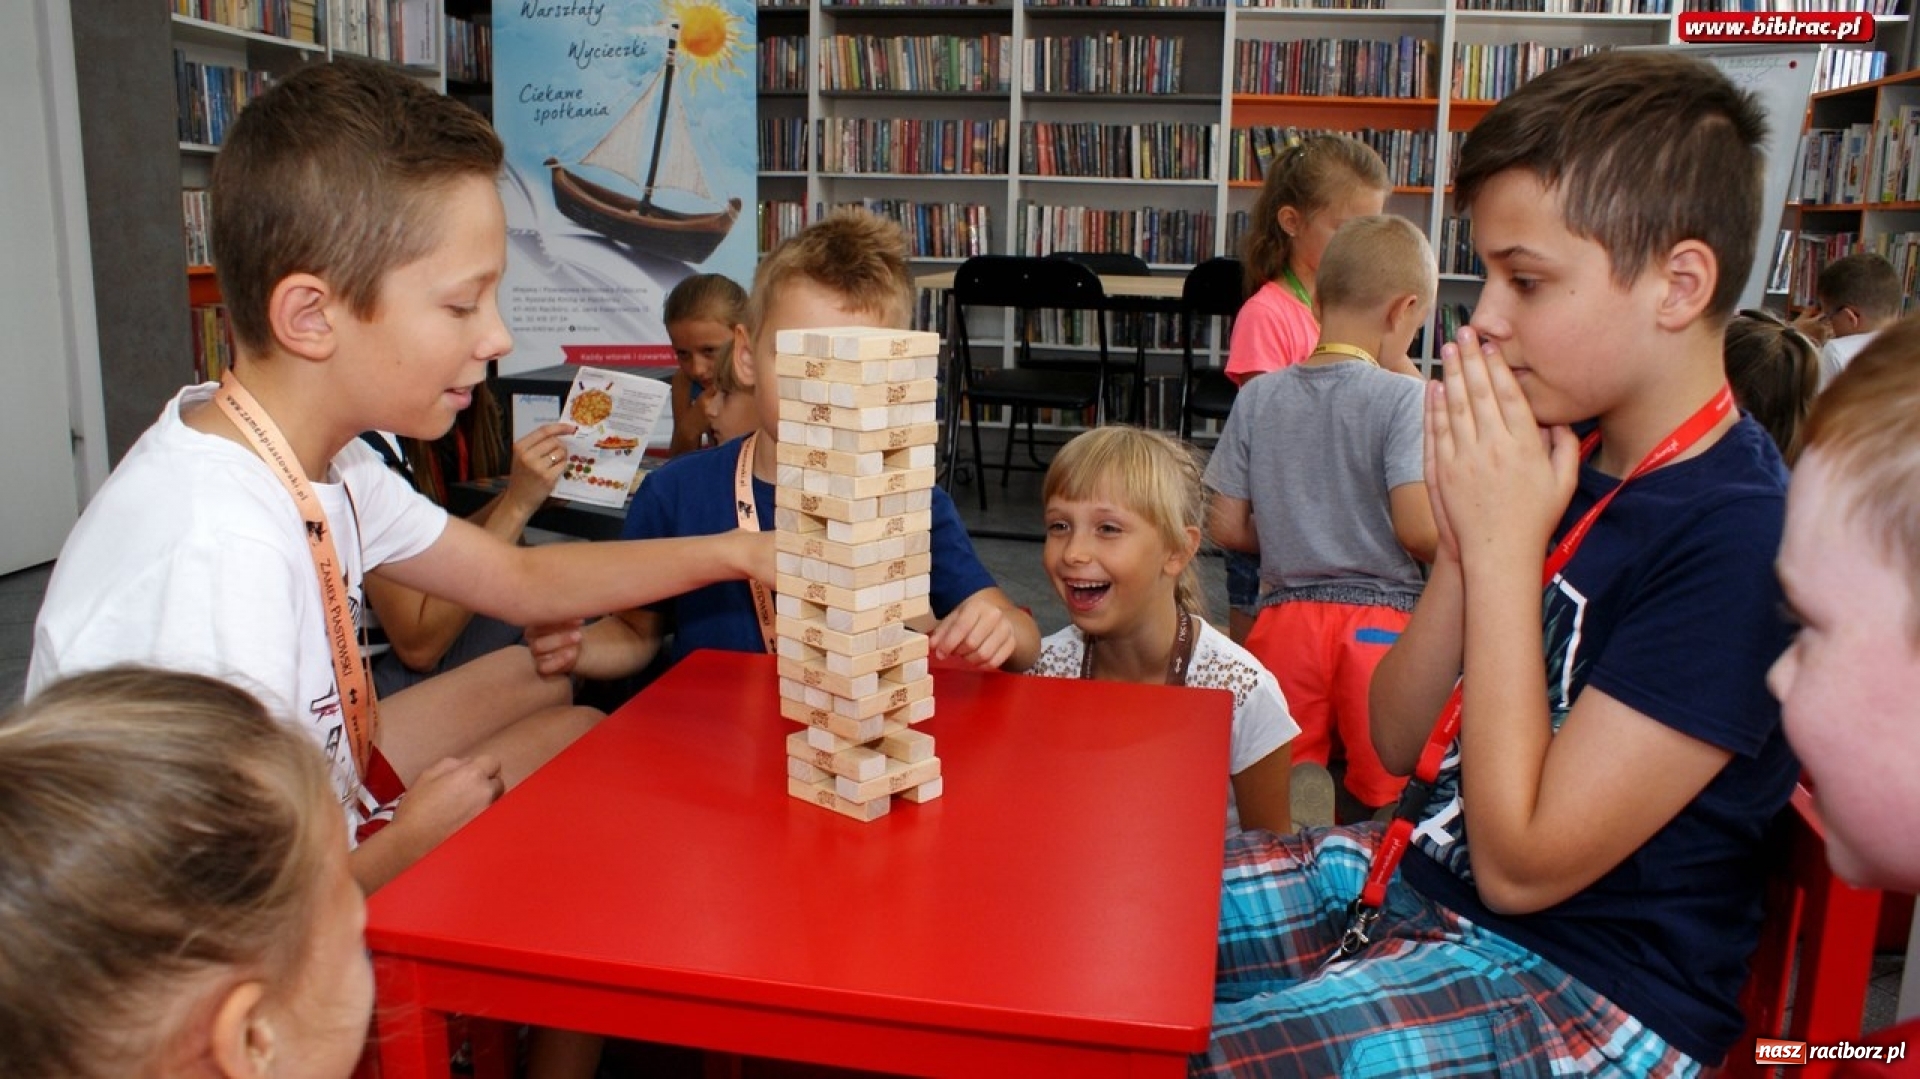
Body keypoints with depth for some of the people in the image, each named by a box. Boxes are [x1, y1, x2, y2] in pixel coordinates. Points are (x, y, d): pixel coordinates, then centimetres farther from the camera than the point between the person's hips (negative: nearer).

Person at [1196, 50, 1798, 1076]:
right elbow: (1399, 740, 4)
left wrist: (1505, 544, -22)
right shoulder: (1565, 454, 1)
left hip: (1578, 987, -7)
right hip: (1416, 874, 8)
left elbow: (1521, 864, -24)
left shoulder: (1736, 538, -23)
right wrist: (1465, 544, -13)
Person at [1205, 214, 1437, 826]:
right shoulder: (1402, 397, -10)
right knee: (1383, 802, 13)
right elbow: (1419, 529, -17)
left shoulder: (1257, 396, 2)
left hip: (1285, 615, 3)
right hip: (1381, 622, -3)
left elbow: (1225, 527, 3)